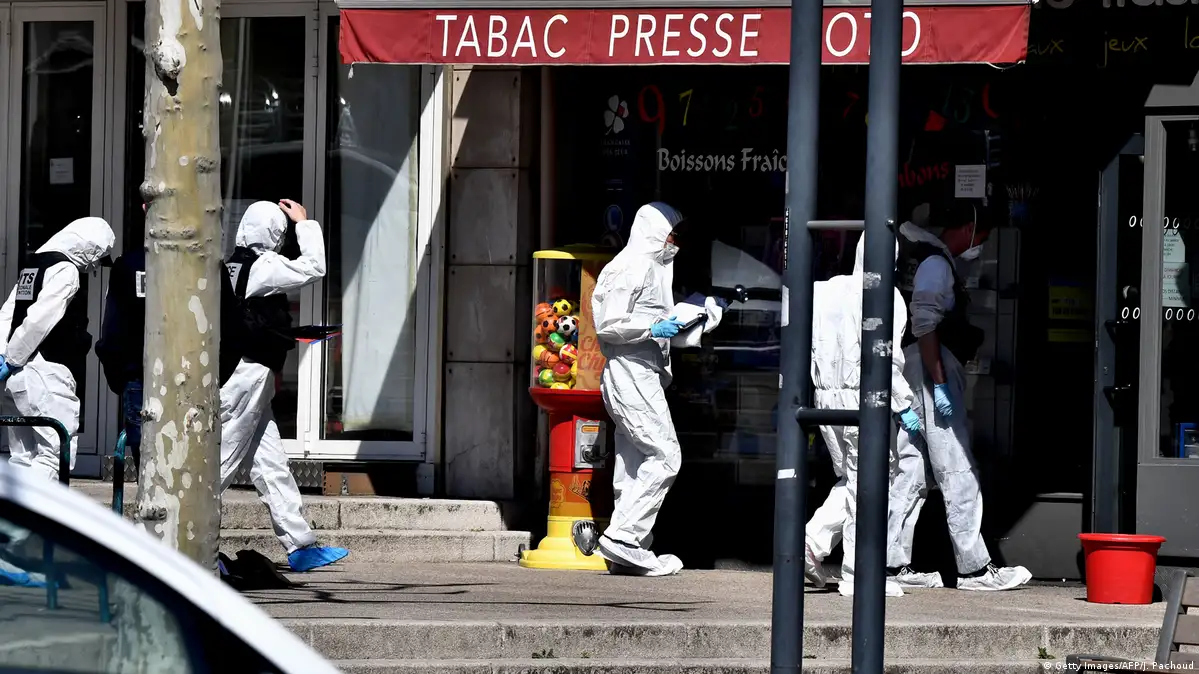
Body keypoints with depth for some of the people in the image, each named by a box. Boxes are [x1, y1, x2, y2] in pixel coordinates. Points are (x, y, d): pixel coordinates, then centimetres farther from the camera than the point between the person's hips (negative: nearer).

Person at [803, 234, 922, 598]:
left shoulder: (826, 291, 11)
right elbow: (886, 358, -15)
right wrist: (903, 406, -9)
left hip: (825, 394, 7)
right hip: (861, 397, -7)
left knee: (849, 480, 18)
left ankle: (814, 541, 0)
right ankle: (858, 576, 1)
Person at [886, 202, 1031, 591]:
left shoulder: (940, 263, 21)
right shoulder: (936, 264, -10)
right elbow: (924, 326, -18)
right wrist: (939, 385, -21)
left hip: (928, 380, 10)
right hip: (932, 373, -10)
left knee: (910, 473, 7)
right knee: (958, 474, -8)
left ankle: (894, 564, 6)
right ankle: (974, 569, -7)